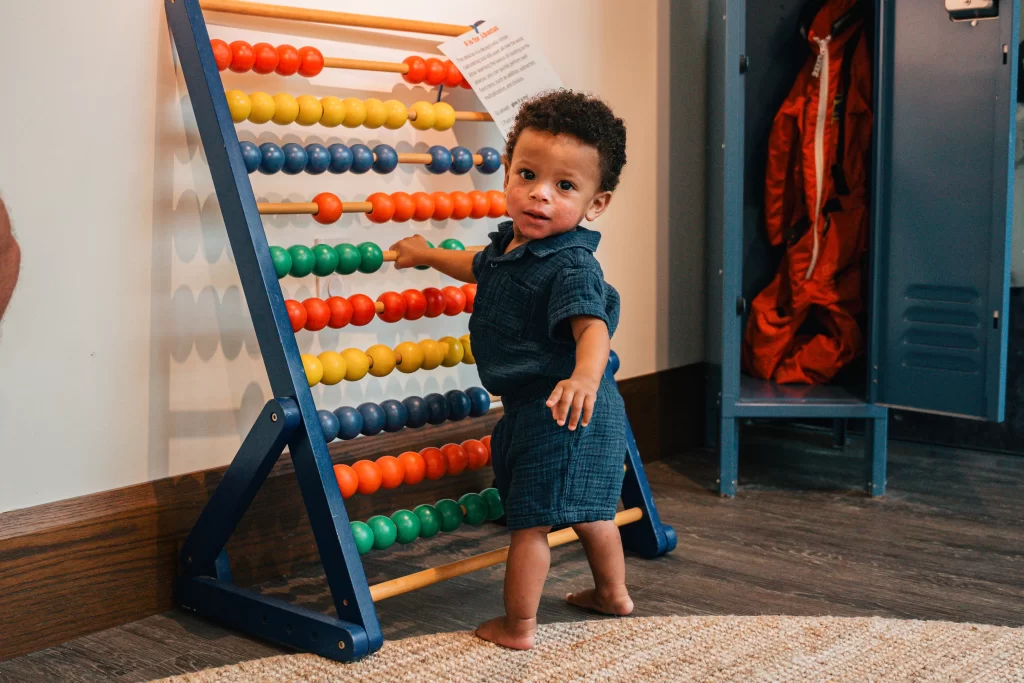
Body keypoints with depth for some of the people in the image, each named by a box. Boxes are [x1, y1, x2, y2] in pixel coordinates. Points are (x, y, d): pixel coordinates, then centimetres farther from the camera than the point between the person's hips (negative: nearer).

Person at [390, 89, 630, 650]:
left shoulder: (572, 265, -24)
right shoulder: (511, 245, 5)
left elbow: (592, 325, -39)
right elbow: (479, 268, 28)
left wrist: (585, 377, -59)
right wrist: (428, 255, 44)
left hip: (561, 413, -10)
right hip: (533, 409, 10)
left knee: (530, 518, 1)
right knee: (585, 508, 25)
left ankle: (518, 626, 15)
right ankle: (613, 593, 43)